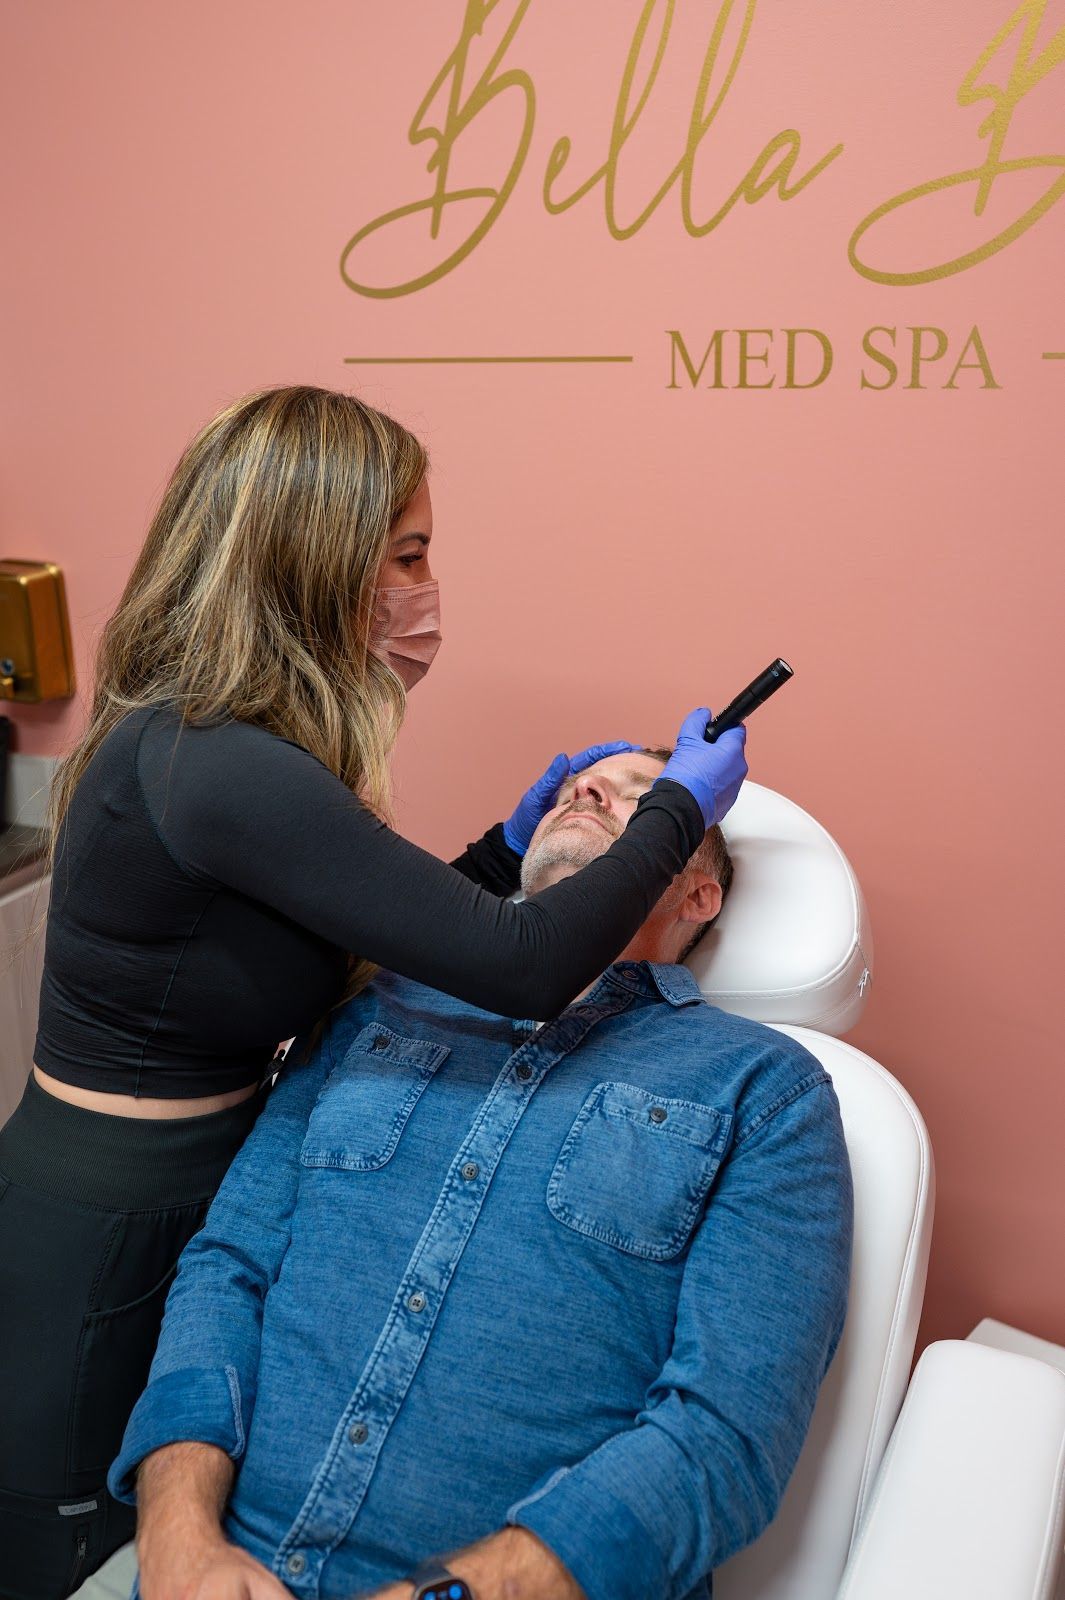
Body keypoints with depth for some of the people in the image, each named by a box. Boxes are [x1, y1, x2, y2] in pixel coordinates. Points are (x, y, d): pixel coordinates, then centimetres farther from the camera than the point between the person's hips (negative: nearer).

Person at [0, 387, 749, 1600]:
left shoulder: (188, 734, 1)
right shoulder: (217, 772, -29)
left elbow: (336, 963, 8)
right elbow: (524, 966, -30)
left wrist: (510, 846, 3)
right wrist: (679, 809, -14)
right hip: (102, 1255, -8)